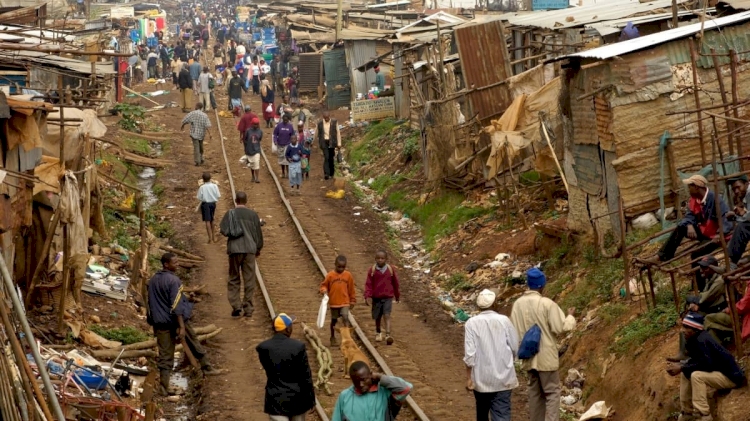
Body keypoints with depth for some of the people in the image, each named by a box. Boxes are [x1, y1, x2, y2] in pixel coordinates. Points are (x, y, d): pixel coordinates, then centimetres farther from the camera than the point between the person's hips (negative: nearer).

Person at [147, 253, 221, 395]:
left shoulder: (153, 280, 5)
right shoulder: (173, 280, -17)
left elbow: (151, 303, 13)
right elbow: (177, 306, -21)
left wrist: (154, 323, 23)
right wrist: (182, 327, -21)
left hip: (161, 323, 5)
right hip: (177, 319, -5)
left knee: (165, 355, 6)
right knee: (194, 342, 18)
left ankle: (163, 385, 0)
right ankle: (206, 367, 31)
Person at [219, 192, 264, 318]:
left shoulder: (230, 214, -2)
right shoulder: (253, 214, 3)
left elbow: (224, 231, -8)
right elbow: (258, 233, 8)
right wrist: (259, 248, 22)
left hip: (234, 249, -1)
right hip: (250, 249, 1)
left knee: (234, 279, 9)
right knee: (249, 280, 4)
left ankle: (236, 306, -2)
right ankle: (248, 308, 4)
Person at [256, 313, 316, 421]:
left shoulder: (263, 348, -8)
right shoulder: (298, 346, -14)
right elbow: (306, 376, -7)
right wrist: (311, 398, 3)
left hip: (276, 400, 0)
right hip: (297, 399, 0)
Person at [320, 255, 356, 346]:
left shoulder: (348, 275, -4)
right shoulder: (330, 275, -9)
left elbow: (351, 289, 5)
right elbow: (324, 285, 1)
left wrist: (352, 300, 11)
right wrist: (324, 290, -22)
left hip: (345, 302, 0)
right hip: (333, 302, 0)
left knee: (345, 318, -17)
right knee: (334, 320, 14)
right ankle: (333, 337, 29)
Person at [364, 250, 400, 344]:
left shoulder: (390, 269, -2)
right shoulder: (372, 270, -5)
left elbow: (395, 283, 9)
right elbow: (368, 284, -5)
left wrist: (397, 295, 17)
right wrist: (367, 296, -14)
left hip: (388, 297, -1)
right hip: (376, 298, 1)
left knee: (387, 316, -13)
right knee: (377, 317, 14)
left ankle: (388, 335, -21)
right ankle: (378, 332, 36)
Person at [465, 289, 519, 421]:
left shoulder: (472, 323, -8)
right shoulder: (504, 321, -6)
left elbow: (470, 354, -10)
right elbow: (515, 349, 1)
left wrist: (468, 377, -1)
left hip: (481, 378, 0)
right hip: (503, 378, 0)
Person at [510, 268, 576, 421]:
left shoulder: (518, 304, 0)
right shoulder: (547, 303, -17)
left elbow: (514, 330, 5)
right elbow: (560, 327, -14)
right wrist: (570, 316, 4)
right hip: (546, 356, -6)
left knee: (535, 391, 15)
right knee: (552, 392, -1)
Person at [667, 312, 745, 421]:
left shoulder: (701, 340, -24)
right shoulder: (694, 339, 4)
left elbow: (705, 364, -28)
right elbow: (696, 360, 13)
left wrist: (681, 368, -21)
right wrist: (679, 366, -4)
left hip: (730, 376, -10)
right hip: (718, 372, 10)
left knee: (696, 376, -29)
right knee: (685, 373, 10)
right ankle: (687, 412, 12)